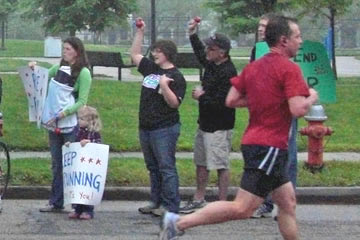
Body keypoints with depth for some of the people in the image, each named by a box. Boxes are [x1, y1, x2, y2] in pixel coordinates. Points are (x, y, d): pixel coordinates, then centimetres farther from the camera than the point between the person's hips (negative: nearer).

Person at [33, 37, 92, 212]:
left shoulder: (83, 72, -8)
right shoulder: (59, 68, 11)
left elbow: (82, 101, -12)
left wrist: (63, 113, -20)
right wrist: (34, 70, 5)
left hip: (71, 124, -6)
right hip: (54, 125, 7)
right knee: (56, 164, 11)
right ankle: (56, 203, 18)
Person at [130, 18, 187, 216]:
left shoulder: (175, 77, -10)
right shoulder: (150, 68, 12)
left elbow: (174, 103, -16)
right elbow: (135, 54, 25)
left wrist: (164, 86, -28)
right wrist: (140, 32, 19)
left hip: (165, 129, -8)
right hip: (146, 127, 8)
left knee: (166, 167, -7)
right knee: (153, 168, 13)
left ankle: (170, 206, -6)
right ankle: (156, 202, 20)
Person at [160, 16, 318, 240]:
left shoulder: (253, 67, 11)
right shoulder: (289, 69, -13)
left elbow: (231, 100, 11)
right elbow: (298, 109, -22)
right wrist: (311, 98, -1)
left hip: (254, 141, 10)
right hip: (270, 147, -10)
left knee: (288, 202, 15)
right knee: (242, 208, -9)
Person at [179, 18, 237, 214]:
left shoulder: (228, 73, -23)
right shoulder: (212, 64, 6)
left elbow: (222, 103, -26)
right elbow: (200, 54, 30)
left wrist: (202, 97, -14)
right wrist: (192, 34, 21)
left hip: (219, 128, -10)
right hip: (205, 123, 10)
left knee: (221, 165, -2)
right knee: (201, 162, 18)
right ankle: (198, 199, 30)